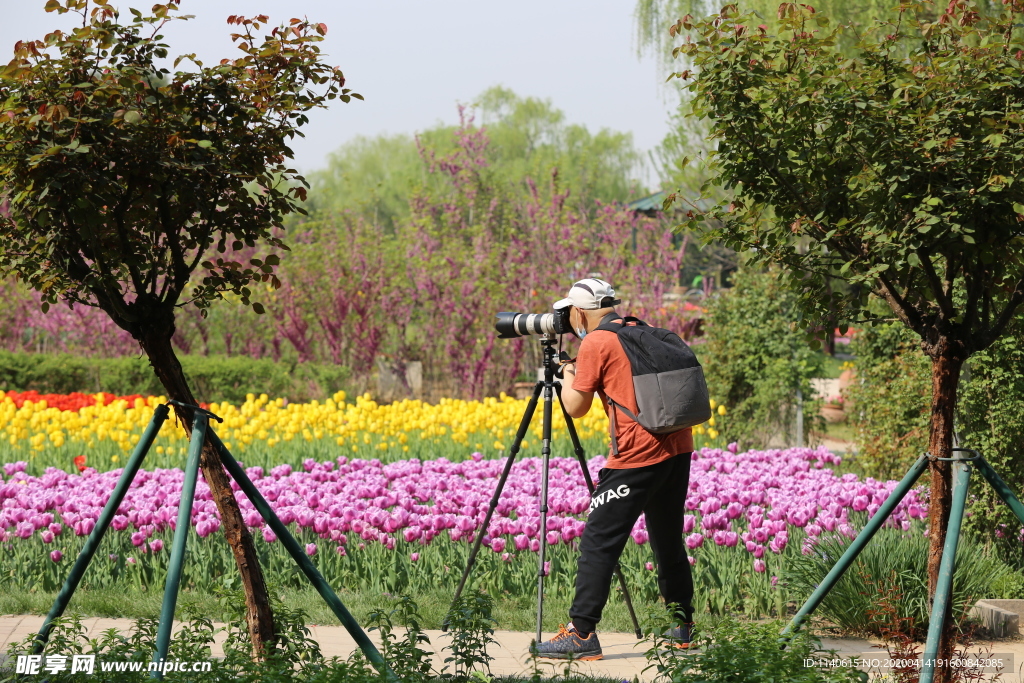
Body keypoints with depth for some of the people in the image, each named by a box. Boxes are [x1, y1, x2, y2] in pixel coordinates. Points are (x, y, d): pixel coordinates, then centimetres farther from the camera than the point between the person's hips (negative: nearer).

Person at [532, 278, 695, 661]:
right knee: (668, 540, 19)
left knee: (598, 542, -5)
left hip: (637, 457, -8)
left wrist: (568, 374, 14)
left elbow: (576, 407, -4)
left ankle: (582, 633, -8)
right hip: (678, 448, 8)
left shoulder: (596, 343, -6)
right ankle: (683, 627, 24)